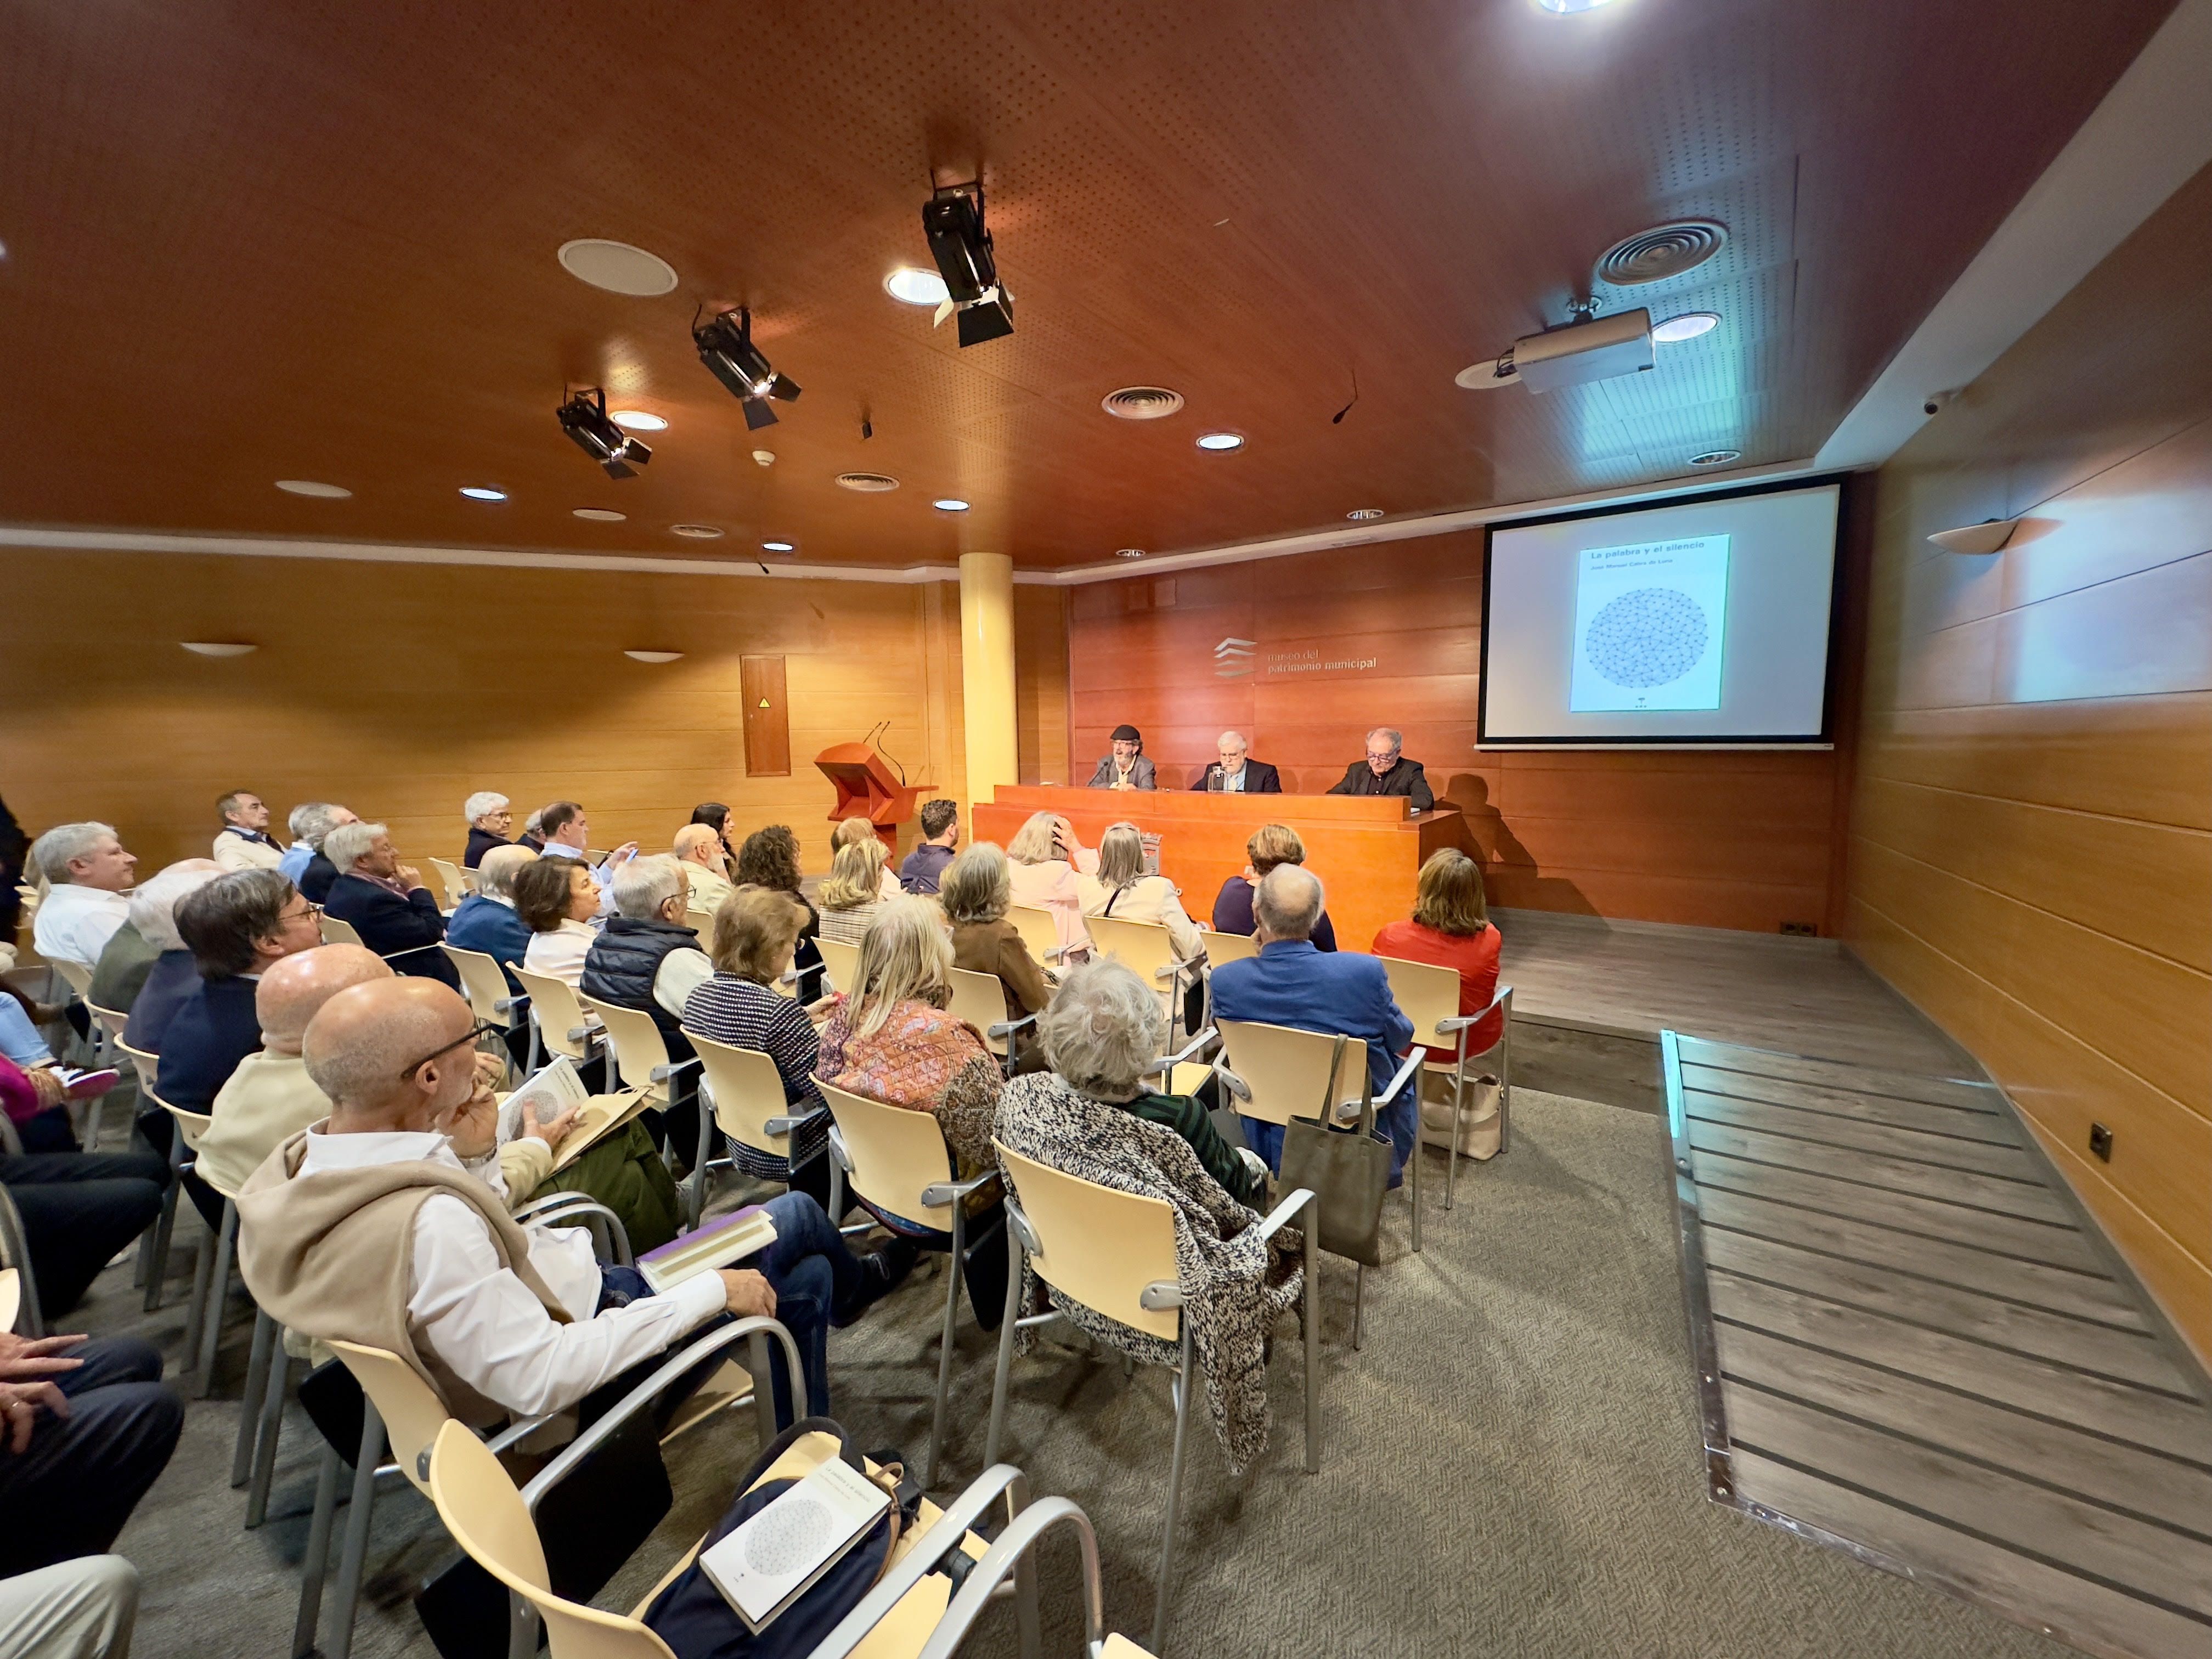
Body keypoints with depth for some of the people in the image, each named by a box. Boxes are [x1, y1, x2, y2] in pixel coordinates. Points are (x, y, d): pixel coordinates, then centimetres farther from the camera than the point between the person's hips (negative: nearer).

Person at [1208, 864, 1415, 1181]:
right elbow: (1400, 1038, -6)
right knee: (1403, 1070, 28)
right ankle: (1389, 1167, 49)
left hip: (1270, 1142, 2)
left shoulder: (1226, 980, -23)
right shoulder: (1364, 971, -27)